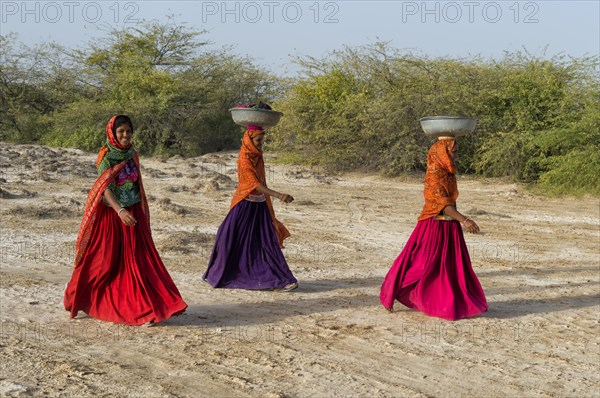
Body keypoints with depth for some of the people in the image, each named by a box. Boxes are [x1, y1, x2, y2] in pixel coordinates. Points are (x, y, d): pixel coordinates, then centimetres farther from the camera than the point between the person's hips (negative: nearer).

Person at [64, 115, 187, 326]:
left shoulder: (133, 155, 7)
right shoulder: (105, 156, -9)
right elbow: (105, 189, -18)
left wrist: (141, 212, 15)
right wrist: (120, 211, -32)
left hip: (133, 215, 4)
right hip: (111, 214, -4)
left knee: (137, 260, 1)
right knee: (106, 261, 5)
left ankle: (144, 309, 2)